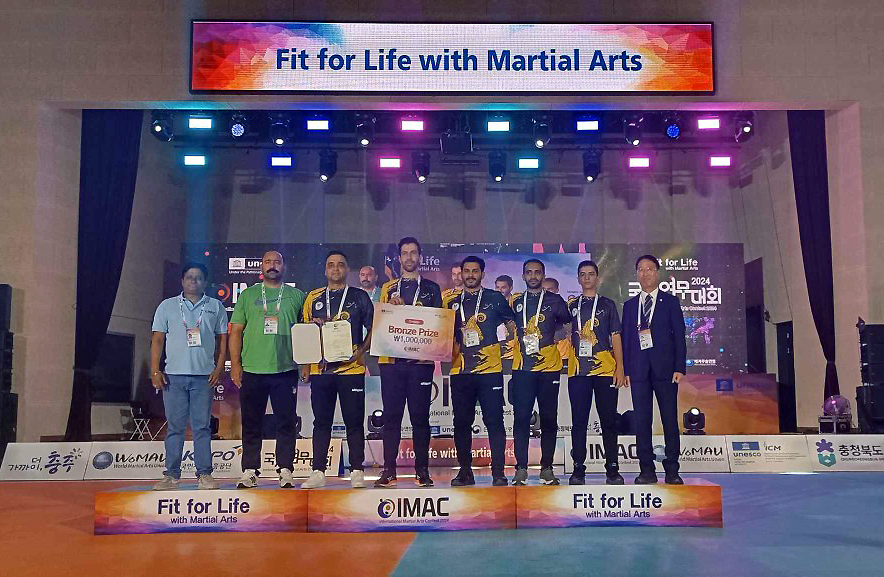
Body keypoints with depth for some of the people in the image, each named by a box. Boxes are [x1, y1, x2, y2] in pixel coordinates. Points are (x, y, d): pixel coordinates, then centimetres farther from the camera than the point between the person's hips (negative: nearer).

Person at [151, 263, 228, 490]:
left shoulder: (216, 306, 10)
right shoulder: (167, 306, 10)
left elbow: (222, 339, 10)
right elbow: (157, 340, 8)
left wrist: (219, 368, -1)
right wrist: (155, 371, 0)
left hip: (204, 375, 0)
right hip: (174, 375, 1)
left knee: (202, 426, 1)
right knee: (174, 426, 3)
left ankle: (204, 474, 4)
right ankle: (171, 474, 9)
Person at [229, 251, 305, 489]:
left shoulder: (296, 296, 9)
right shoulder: (248, 295, 10)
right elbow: (236, 331, 8)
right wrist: (235, 364, 0)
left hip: (285, 370, -1)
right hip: (252, 370, 1)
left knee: (286, 423, 1)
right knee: (251, 424, 6)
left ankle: (285, 471, 8)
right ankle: (249, 471, 14)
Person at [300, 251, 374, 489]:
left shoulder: (360, 297, 5)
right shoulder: (313, 298, 12)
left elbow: (372, 329, 4)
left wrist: (361, 351, -10)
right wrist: (305, 365, 7)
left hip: (351, 368, -2)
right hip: (320, 369, 2)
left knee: (354, 421, 2)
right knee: (321, 421, 7)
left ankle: (357, 471, 9)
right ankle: (318, 472, 12)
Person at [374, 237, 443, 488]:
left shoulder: (431, 289, 11)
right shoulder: (388, 289, 16)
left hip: (421, 359, -1)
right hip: (392, 359, 1)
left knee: (420, 416, 1)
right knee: (391, 416, 1)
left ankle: (422, 470, 8)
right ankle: (389, 470, 6)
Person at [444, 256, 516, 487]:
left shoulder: (495, 299, 7)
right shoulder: (451, 303, 14)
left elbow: (513, 325, 13)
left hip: (490, 370, -3)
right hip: (460, 371, 3)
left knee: (494, 422, -3)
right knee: (461, 423, 7)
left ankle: (498, 472, 2)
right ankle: (465, 471, 17)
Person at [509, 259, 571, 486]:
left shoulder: (554, 301, 8)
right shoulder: (515, 301, 13)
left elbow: (568, 324, 14)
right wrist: (513, 348, 13)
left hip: (549, 366, -1)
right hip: (522, 367, 1)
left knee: (549, 419, 2)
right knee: (521, 418, -3)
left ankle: (547, 468, 11)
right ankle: (521, 469, 3)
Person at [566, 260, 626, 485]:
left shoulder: (607, 304, 10)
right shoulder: (570, 305, 13)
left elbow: (615, 337, 6)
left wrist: (620, 368, -3)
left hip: (605, 370, -1)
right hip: (578, 371, 1)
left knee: (608, 420, 1)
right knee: (578, 421, 3)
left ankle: (612, 469, 8)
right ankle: (578, 469, 8)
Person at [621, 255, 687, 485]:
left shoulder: (670, 302, 7)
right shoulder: (629, 305, 15)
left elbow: (679, 336, 3)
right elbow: (625, 338, 11)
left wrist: (679, 367, -6)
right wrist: (626, 370, 3)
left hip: (664, 368, -2)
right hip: (639, 369, 2)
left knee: (670, 420, 0)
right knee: (642, 420, 1)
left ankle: (672, 470, 6)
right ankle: (647, 470, 7)